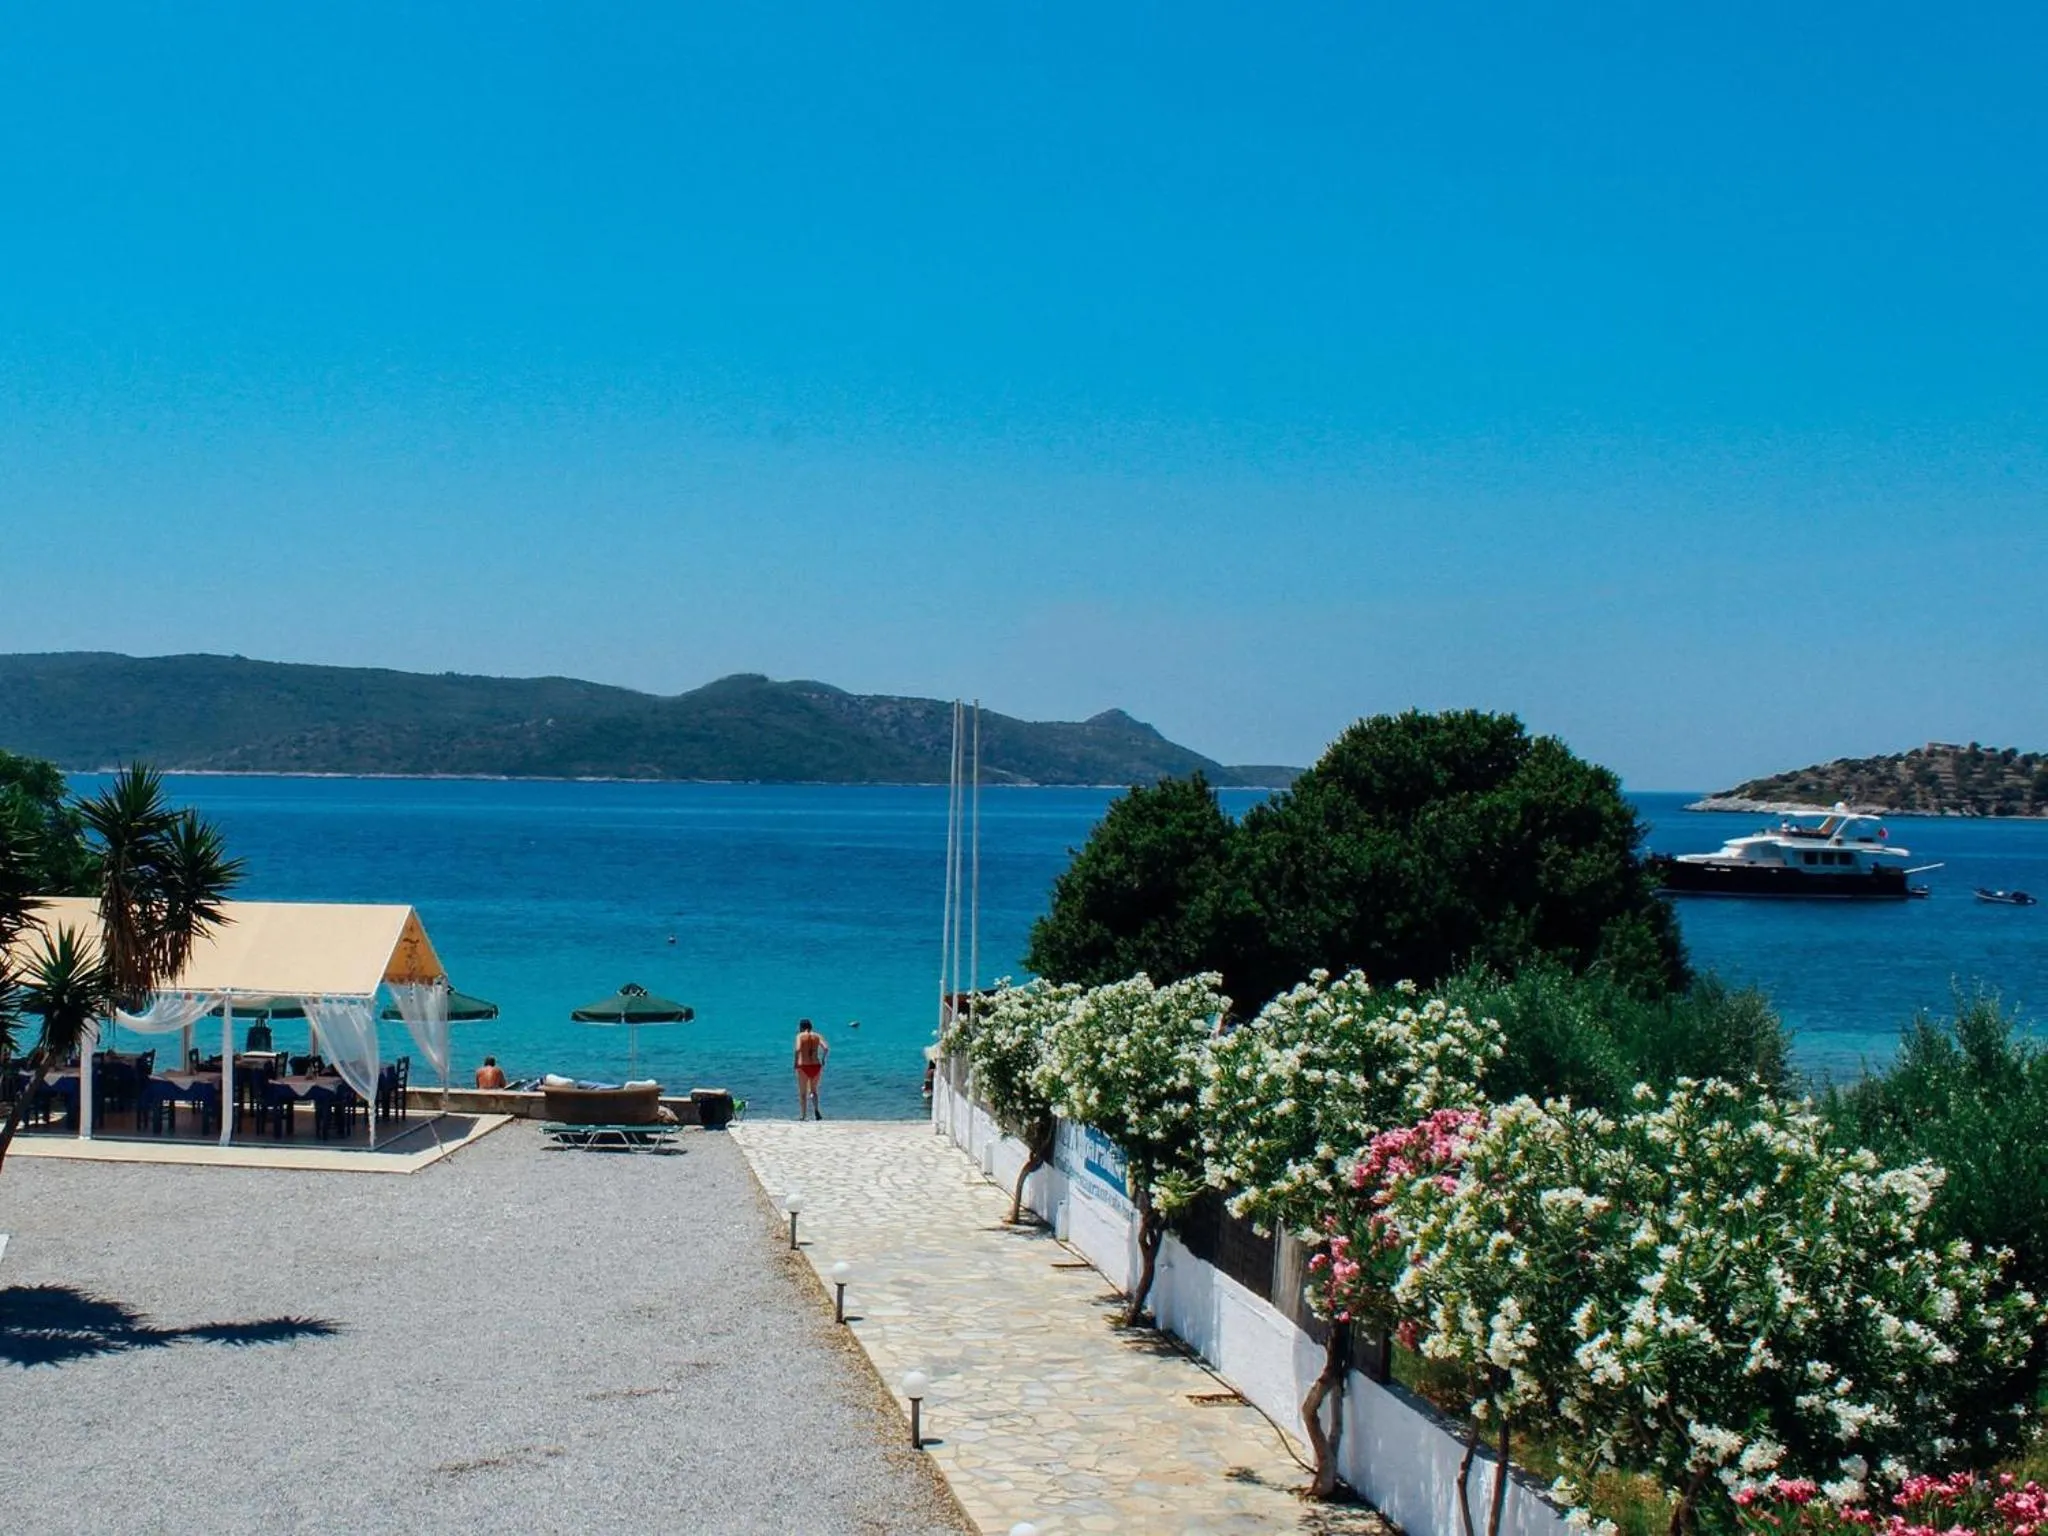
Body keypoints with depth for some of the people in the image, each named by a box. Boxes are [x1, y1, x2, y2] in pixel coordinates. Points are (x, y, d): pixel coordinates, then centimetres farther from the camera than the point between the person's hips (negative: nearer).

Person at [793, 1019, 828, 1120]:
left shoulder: (800, 1036, -4)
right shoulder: (817, 1036, 6)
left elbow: (798, 1049, -21)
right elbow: (826, 1048, -6)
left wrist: (796, 1062, -11)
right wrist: (823, 1059, 9)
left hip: (803, 1066, -3)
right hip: (816, 1065, 3)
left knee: (802, 1093, 11)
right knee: (813, 1090, 19)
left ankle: (802, 1115, 9)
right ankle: (816, 1109, -6)